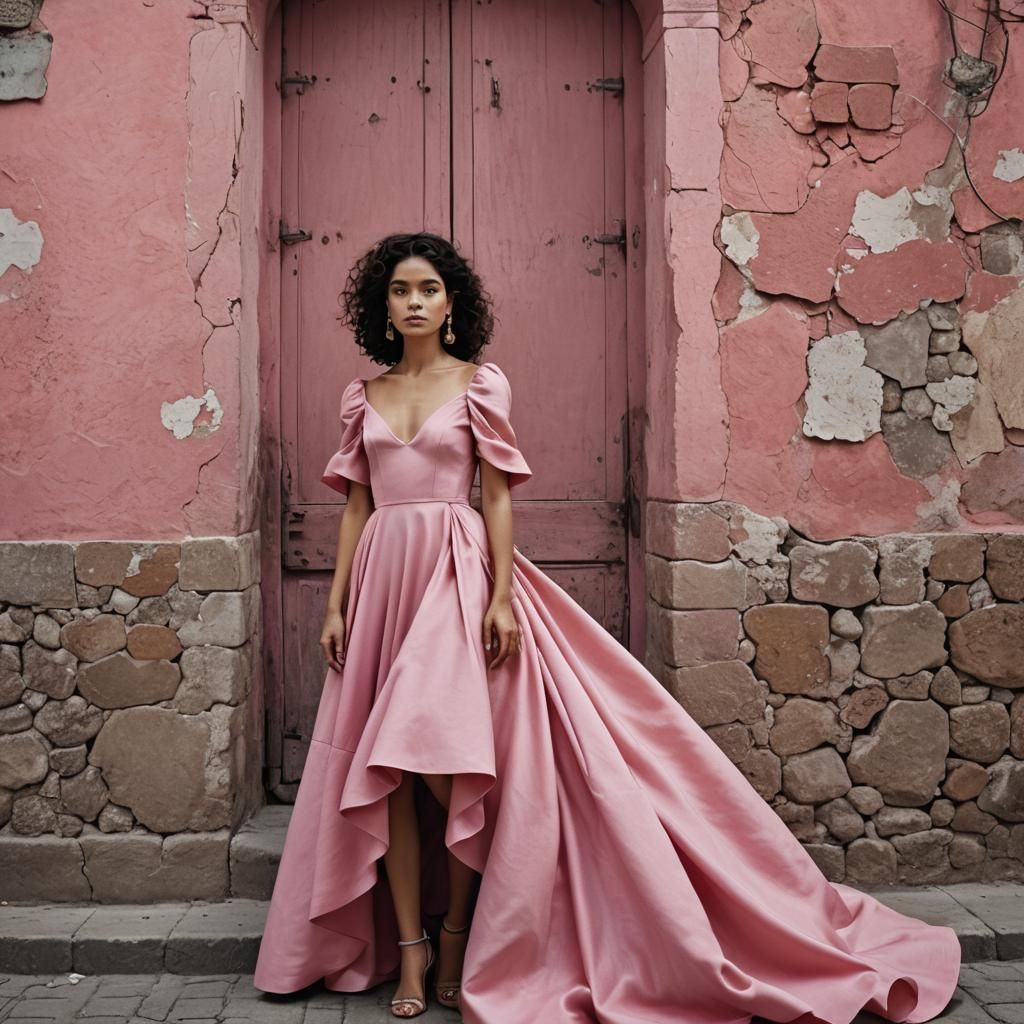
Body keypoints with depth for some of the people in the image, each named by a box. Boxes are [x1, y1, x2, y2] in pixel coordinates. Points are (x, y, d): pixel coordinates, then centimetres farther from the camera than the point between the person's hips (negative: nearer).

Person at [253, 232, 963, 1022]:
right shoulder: (364, 396, 12)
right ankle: (409, 947, 10)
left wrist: (501, 596, -11)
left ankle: (454, 928, 11)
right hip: (383, 577, 4)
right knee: (387, 768, 1)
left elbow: (498, 495, -2)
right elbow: (355, 505, 12)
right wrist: (336, 604, 6)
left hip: (458, 573, -4)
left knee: (442, 759, -10)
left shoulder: (481, 384, 1)